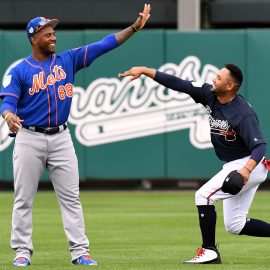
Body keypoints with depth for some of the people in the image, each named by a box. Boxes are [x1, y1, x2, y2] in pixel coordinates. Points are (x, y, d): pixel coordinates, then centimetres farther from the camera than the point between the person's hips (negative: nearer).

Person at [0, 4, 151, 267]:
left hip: (61, 137, 3)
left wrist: (135, 27, -5)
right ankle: (22, 252, 8)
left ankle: (79, 251, 3)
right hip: (29, 139, -3)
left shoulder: (67, 60, 6)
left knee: (71, 196, 1)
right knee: (23, 199, 1)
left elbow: (102, 46, 2)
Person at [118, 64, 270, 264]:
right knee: (234, 226, 9)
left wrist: (246, 170, -49)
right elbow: (179, 84, -5)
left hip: (252, 165, -9)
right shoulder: (209, 94, -5)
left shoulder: (244, 114, -26)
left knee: (204, 195, -18)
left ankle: (209, 251, -12)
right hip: (234, 165, 9)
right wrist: (144, 71, -11)